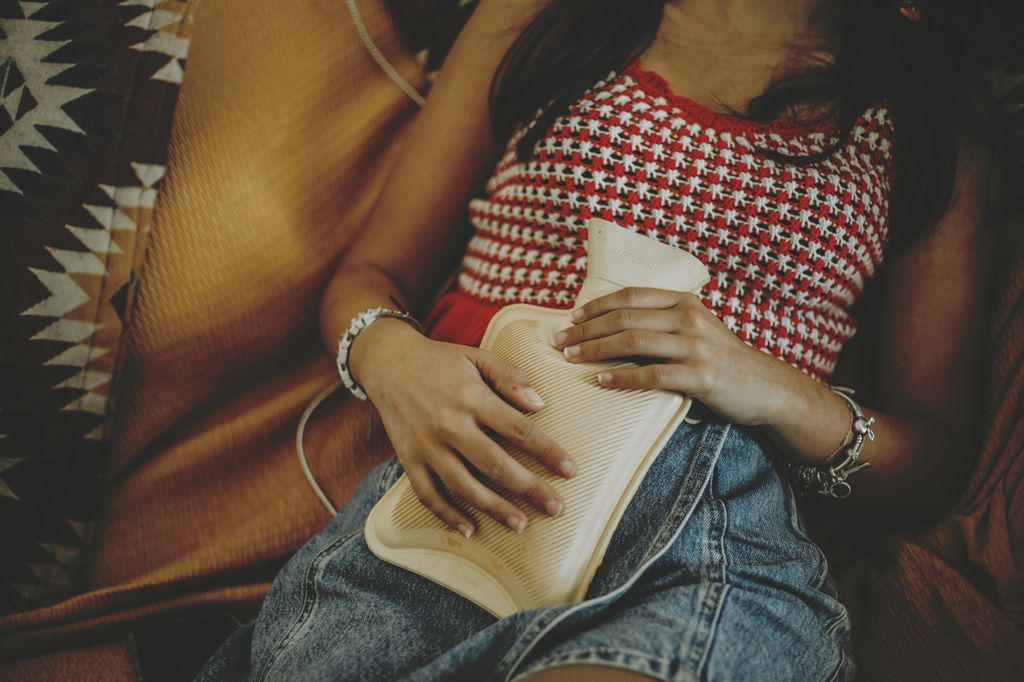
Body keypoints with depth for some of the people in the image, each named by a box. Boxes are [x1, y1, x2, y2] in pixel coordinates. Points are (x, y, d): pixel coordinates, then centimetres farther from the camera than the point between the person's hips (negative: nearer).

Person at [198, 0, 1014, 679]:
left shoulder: (934, 126, 16)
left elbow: (935, 463, 14)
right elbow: (370, 273, 15)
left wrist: (779, 395, -8)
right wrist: (392, 357, -10)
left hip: (716, 537, -1)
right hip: (453, 496, 2)